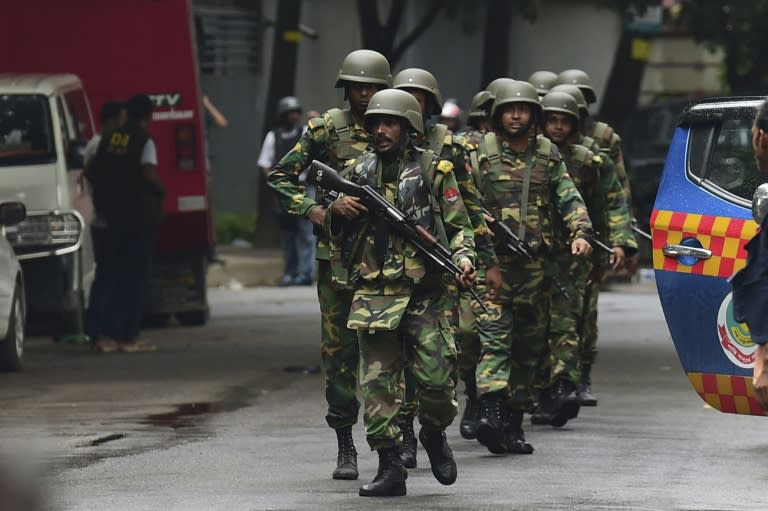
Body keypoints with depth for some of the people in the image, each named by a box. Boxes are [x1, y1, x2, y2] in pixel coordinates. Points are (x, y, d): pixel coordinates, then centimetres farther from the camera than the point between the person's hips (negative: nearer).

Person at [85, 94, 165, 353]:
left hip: (113, 215, 5)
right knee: (136, 276, 0)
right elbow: (149, 174, -21)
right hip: (140, 214, -5)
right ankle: (129, 337, -1)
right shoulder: (144, 140, -10)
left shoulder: (110, 139, 8)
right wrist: (161, 190, -3)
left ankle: (109, 335, 7)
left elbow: (92, 172, 9)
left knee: (113, 275, 12)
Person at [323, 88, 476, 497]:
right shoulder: (360, 171, 12)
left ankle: (434, 433, 25)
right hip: (374, 294, 2)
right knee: (378, 382, -3)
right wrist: (337, 210, -3)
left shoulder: (433, 170, 3)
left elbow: (459, 226, 6)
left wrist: (463, 258, -14)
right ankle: (390, 469, 1)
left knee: (436, 378, -6)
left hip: (423, 294, -2)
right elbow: (338, 235, 19)